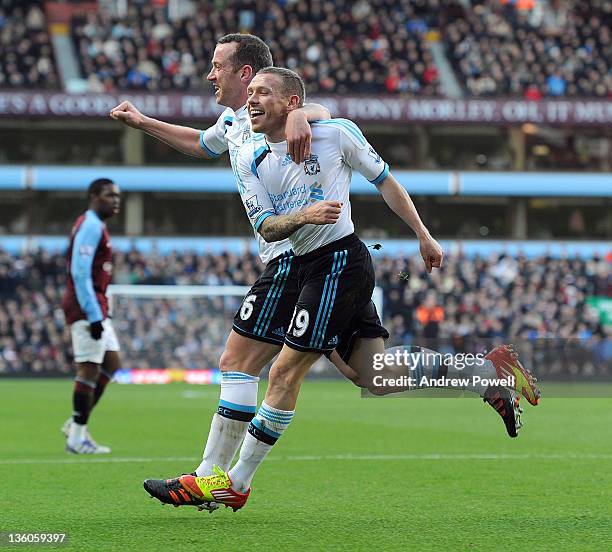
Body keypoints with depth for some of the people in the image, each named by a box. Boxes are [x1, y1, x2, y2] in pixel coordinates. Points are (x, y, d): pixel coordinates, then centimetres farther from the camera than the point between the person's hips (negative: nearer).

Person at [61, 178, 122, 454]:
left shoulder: (96, 226, 19)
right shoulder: (90, 226, -13)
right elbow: (80, 273, -21)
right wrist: (93, 315, -22)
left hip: (95, 309, 10)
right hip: (87, 307, -10)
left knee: (111, 363, 12)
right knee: (89, 369, -7)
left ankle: (76, 424, 15)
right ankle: (77, 437, -2)